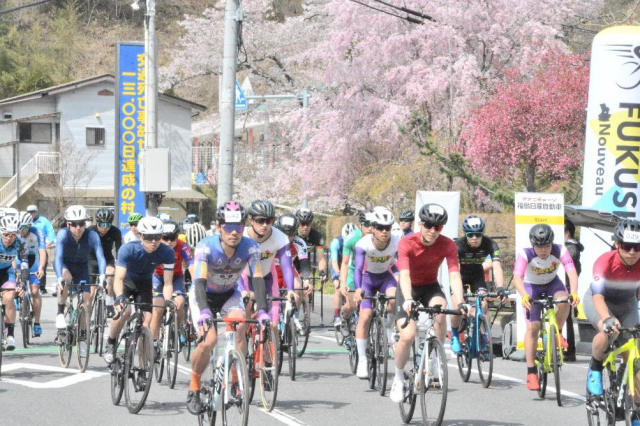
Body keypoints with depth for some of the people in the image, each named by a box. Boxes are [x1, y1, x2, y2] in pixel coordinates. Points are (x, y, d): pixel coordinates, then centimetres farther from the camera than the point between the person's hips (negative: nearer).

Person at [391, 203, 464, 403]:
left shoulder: (447, 245, -18)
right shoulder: (406, 244, -24)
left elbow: (454, 275, -27)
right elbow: (405, 275, -35)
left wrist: (460, 302, -43)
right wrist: (408, 300, -53)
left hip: (430, 287, 2)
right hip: (409, 289, -2)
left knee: (440, 310, -34)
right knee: (408, 335, -22)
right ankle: (398, 378, 4)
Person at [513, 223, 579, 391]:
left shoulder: (560, 251, -27)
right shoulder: (525, 255, -30)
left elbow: (572, 272, -36)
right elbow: (517, 277, -42)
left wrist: (574, 293, -54)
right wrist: (524, 296, -61)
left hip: (552, 284, 1)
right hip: (532, 287, -1)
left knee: (564, 300, -33)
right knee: (533, 327, -14)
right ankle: (531, 372, -7)